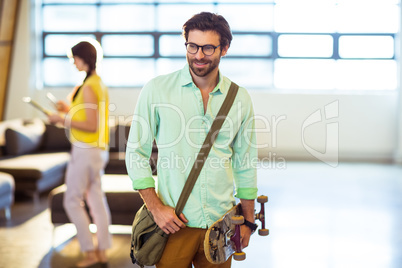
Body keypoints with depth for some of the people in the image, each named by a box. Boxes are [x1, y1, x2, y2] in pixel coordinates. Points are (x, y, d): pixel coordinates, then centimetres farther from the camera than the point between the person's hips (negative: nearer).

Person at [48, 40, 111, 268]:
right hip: (98, 150, 9)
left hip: (85, 150, -9)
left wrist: (63, 120, -14)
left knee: (72, 201, 0)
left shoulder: (88, 88, -17)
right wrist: (71, 111, 16)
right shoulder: (101, 84, 12)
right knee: (96, 200, 12)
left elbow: (91, 126, -21)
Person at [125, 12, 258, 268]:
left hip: (221, 222, 2)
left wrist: (248, 221, 11)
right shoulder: (157, 90, -5)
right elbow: (136, 152, -1)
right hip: (174, 221, -2)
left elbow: (245, 164, 10)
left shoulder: (240, 98, 2)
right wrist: (156, 208, -9)